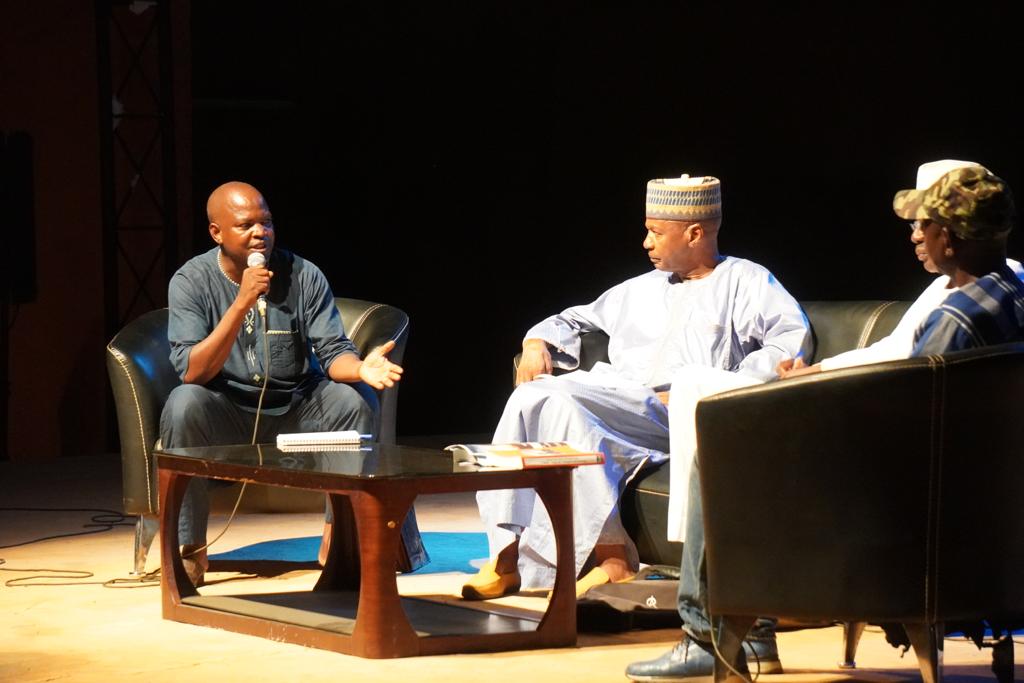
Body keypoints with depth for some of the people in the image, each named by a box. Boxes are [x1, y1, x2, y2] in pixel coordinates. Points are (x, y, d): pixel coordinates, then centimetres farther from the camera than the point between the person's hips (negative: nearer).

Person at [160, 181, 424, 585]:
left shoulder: (304, 276, -6)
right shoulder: (191, 282, -11)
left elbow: (332, 353, -7)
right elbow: (192, 372, -22)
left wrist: (361, 368, -33)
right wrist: (242, 303, -32)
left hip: (296, 409, 2)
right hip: (227, 412, -2)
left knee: (356, 400, -25)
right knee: (184, 404, -34)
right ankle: (189, 550, -22)